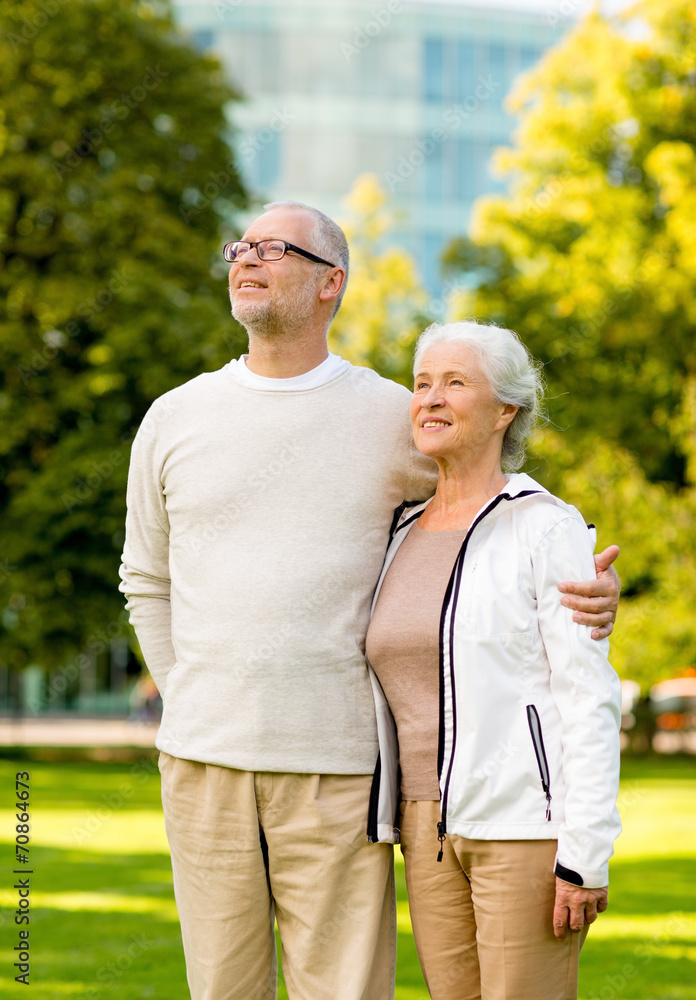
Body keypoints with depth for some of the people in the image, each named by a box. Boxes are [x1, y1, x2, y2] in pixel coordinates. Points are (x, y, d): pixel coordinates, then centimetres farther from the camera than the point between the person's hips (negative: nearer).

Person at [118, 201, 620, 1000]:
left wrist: (590, 594, -8)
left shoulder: (393, 419, 1)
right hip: (204, 766, 2)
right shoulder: (175, 419, 7)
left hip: (335, 767, -2)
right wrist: (190, 708, 11)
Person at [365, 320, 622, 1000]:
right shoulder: (406, 535, 13)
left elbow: (590, 700, -12)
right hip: (433, 826, 7)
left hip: (528, 827, -7)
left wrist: (585, 857, -16)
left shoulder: (548, 529, -7)